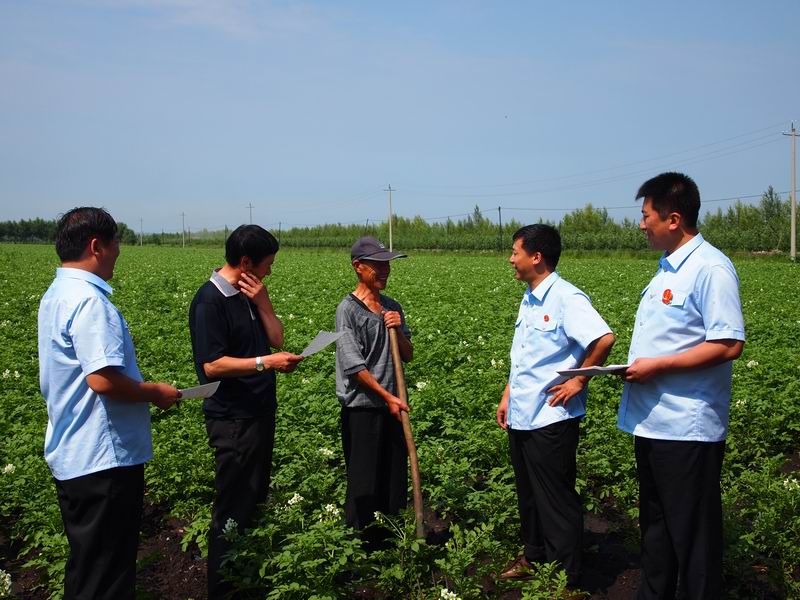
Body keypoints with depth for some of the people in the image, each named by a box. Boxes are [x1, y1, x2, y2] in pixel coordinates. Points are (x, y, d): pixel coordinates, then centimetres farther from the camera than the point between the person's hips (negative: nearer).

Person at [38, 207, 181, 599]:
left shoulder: (55, 295, 12)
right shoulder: (89, 301, -21)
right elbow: (103, 379, -29)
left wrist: (144, 391, 19)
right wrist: (156, 394, -12)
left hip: (70, 456, 10)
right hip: (102, 460, -10)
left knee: (86, 563, 21)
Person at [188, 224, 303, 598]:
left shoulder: (250, 294, 10)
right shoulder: (210, 300, -17)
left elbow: (277, 338, 8)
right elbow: (211, 365, -21)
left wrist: (262, 301, -4)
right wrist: (266, 362, -21)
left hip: (261, 412, 9)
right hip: (233, 420, -9)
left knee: (256, 499, 18)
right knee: (233, 510, -1)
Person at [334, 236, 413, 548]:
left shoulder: (393, 308, 11)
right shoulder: (348, 309, -10)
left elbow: (408, 356, 15)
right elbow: (354, 364, -15)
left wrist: (398, 331, -5)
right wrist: (388, 396, -15)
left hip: (392, 407, 7)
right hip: (362, 408, -7)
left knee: (395, 476, 12)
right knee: (363, 483, 0)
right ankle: (359, 543, 13)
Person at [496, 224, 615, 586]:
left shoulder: (565, 298, -16)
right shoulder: (528, 301, 13)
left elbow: (604, 339, -28)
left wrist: (578, 382, -19)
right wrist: (507, 397, 16)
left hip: (551, 419, -9)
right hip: (521, 418, 9)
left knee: (556, 499, 1)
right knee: (527, 493, 20)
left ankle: (567, 575, 13)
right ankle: (534, 556, 36)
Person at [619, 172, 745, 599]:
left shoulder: (710, 269, -16)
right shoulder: (666, 269, 14)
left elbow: (728, 345, -23)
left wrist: (657, 366, -20)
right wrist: (636, 366, 6)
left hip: (688, 427, -10)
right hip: (652, 420, 10)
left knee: (693, 532, 2)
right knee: (655, 523, 21)